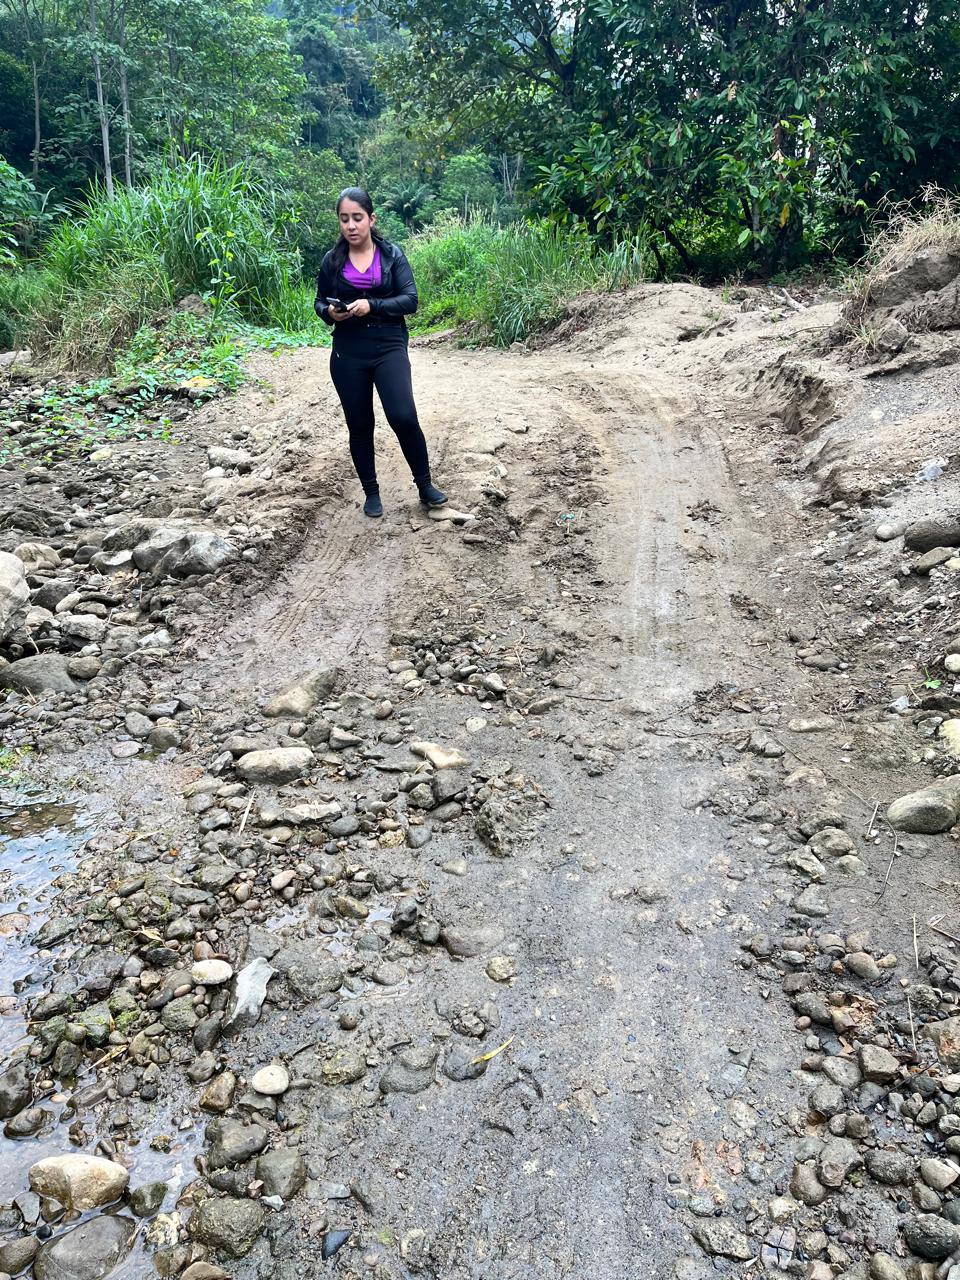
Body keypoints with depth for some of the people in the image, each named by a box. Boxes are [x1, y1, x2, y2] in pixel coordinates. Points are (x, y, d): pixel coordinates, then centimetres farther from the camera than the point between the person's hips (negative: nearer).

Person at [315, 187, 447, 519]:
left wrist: (371, 305, -21)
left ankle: (425, 485, 2)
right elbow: (319, 302, 14)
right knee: (359, 426, 6)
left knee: (403, 417, -16)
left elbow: (410, 300, -7)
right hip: (348, 355, 2)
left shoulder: (392, 254, 1)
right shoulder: (332, 261, 5)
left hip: (389, 348, -2)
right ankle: (371, 493, 22)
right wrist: (330, 312, -9)